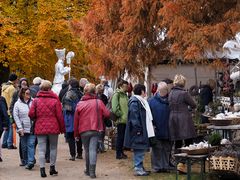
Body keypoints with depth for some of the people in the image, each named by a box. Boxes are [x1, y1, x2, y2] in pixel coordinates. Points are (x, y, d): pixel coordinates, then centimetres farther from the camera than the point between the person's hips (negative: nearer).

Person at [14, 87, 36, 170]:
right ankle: (25, 161, 22)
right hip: (23, 129, 0)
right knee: (24, 146, 9)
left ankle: (30, 162, -12)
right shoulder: (17, 104, 1)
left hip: (32, 128, 0)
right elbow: (16, 116, 0)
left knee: (31, 144, -8)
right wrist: (20, 128, -7)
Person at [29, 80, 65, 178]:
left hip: (40, 128, 1)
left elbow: (31, 114, -5)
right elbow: (59, 115, -4)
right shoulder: (55, 100, -3)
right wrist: (62, 128, 4)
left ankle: (42, 169, -4)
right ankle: (52, 168, 17)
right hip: (53, 127, -1)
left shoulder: (36, 100, 1)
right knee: (53, 148, 13)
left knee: (41, 149, 3)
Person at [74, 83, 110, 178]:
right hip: (95, 130, -2)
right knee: (93, 149, -6)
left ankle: (88, 170, 24)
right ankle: (92, 171, -15)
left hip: (83, 130, 2)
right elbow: (107, 114, -6)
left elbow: (76, 120, 3)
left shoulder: (80, 104, 2)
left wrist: (76, 134, 11)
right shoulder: (98, 102, -2)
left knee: (87, 150, 16)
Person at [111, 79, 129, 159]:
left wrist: (127, 115, 7)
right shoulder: (117, 94, -11)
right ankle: (118, 154, 3)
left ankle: (121, 152, 22)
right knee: (120, 137, -3)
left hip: (125, 119, 8)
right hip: (121, 120, -8)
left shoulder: (125, 95, 16)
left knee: (122, 137, 13)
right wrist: (121, 115, -13)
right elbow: (115, 108, -19)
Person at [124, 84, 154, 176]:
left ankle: (140, 167, 20)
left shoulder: (141, 101, 18)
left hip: (143, 130, 10)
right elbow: (134, 116, -21)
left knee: (141, 149, 14)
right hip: (138, 130, -10)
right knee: (139, 149, -7)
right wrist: (137, 129, -23)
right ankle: (138, 169, -4)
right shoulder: (134, 101, -15)